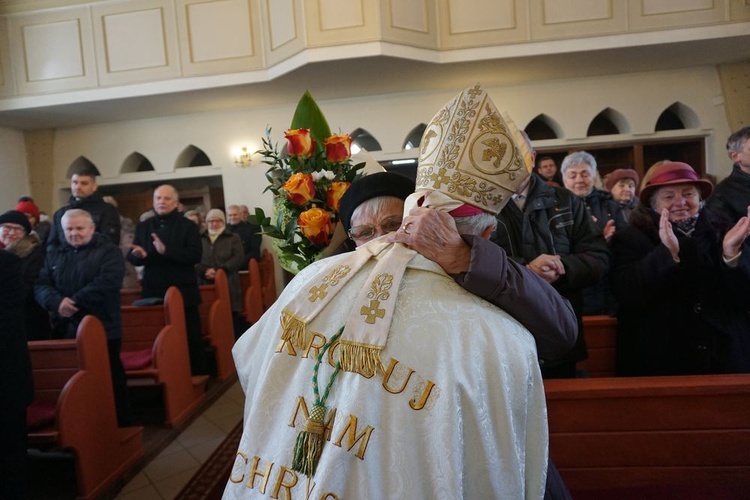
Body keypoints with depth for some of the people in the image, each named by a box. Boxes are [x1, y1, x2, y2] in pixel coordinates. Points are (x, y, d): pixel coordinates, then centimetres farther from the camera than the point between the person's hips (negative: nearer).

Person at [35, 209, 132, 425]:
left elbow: (106, 284, -17)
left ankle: (120, 425, 16)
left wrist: (74, 302, -19)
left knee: (111, 382, 3)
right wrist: (57, 301, -15)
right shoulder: (54, 253, 15)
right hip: (64, 330, 5)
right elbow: (40, 285, 5)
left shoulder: (109, 251, -3)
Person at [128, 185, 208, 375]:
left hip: (182, 293, -3)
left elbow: (195, 256, -14)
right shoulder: (143, 226, 11)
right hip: (153, 292, 4)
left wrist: (166, 251, -24)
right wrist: (139, 255, -17)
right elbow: (132, 258, 7)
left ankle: (199, 376, 15)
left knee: (191, 339, 3)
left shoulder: (188, 226, -1)